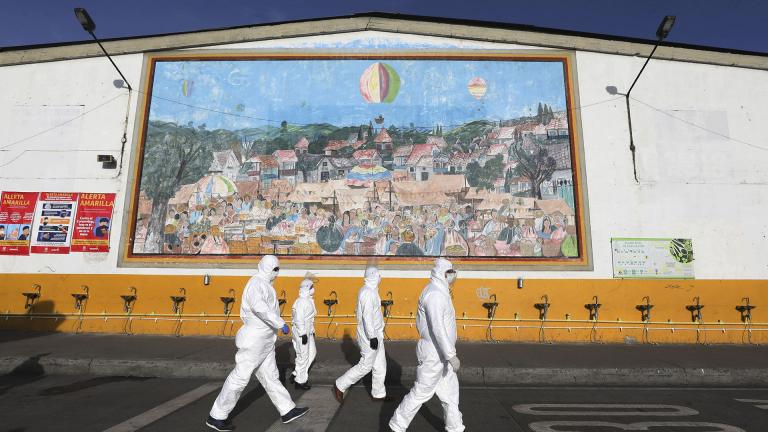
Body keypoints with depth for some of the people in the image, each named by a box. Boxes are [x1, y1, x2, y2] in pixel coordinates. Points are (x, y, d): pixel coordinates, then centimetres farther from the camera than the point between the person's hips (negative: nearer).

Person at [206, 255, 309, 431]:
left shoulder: (262, 285, 14)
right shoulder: (257, 283, -18)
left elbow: (244, 313, 22)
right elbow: (258, 306, -39)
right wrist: (281, 323, -35)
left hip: (264, 341, 10)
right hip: (255, 342, -10)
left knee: (270, 377, 14)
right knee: (239, 378, 2)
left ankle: (287, 411, 22)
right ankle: (216, 417, 17)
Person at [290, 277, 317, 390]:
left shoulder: (309, 300, 11)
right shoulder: (301, 302, -20)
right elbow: (299, 319, -23)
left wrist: (312, 331, 20)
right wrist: (303, 334, -23)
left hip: (308, 332, 10)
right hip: (302, 333, -10)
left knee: (312, 353, 16)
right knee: (303, 356, 1)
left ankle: (296, 374, 25)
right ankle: (300, 381, 15)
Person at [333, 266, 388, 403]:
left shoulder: (370, 290, 11)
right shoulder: (368, 292, -20)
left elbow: (359, 312, 17)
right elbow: (367, 316, -25)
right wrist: (372, 336, -26)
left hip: (376, 334, 10)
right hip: (370, 335, -10)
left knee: (380, 366, 14)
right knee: (365, 366, -1)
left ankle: (378, 394, 24)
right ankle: (340, 386, 10)